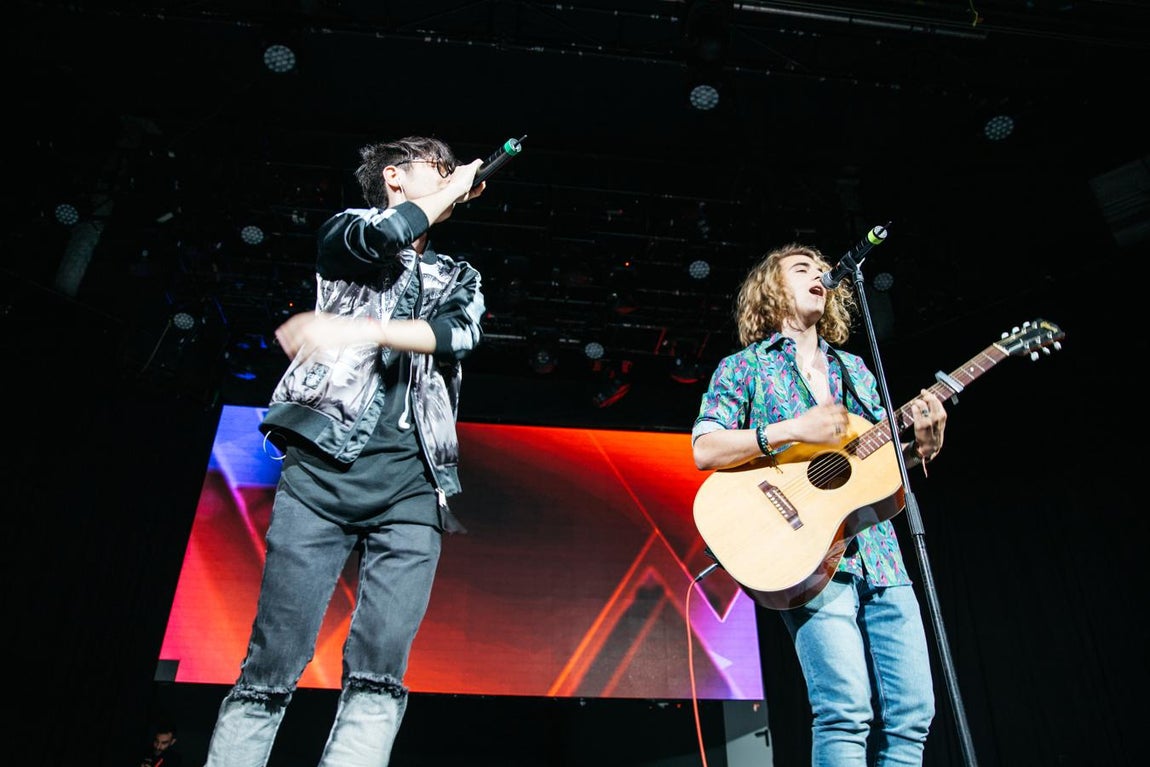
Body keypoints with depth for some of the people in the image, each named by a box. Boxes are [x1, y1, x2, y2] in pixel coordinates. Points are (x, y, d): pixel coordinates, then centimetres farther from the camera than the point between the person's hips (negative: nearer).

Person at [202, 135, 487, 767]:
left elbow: (457, 333, 2)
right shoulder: (345, 232, 18)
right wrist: (455, 187, 10)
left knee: (379, 676, -8)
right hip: (322, 465, -2)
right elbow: (386, 232, -7)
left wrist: (362, 330, -13)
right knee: (271, 669, -5)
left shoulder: (459, 278, 25)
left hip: (411, 483, 3)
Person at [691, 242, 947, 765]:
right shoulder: (744, 366, 5)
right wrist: (793, 430, -17)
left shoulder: (856, 370, 22)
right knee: (847, 711, -15)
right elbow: (704, 450, -7)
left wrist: (920, 448, -1)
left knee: (912, 712, 1)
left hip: (879, 553, 6)